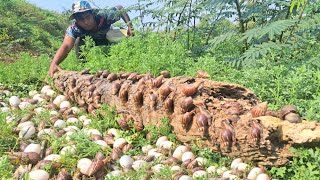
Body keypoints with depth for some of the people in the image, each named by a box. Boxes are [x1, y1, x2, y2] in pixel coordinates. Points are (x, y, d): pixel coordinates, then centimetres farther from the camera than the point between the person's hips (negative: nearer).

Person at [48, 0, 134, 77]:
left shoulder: (104, 15, -39)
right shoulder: (74, 29, -40)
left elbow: (121, 8, -20)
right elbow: (66, 46, -55)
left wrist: (129, 25, -32)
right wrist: (54, 64, -72)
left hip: (107, 37, 0)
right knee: (78, 43, -29)